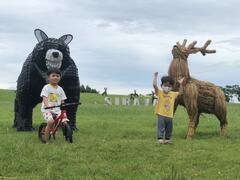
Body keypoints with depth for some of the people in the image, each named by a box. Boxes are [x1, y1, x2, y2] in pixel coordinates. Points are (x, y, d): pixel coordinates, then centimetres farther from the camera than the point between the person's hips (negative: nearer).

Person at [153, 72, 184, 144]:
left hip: (170, 115, 5)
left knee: (169, 129, 12)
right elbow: (154, 85, -14)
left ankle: (167, 139, 23)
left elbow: (180, 92, 23)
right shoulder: (159, 93, -3)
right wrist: (155, 76, -15)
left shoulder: (173, 94, 11)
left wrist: (180, 84, 13)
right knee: (161, 127, -7)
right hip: (161, 114, -5)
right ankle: (160, 138, -4)